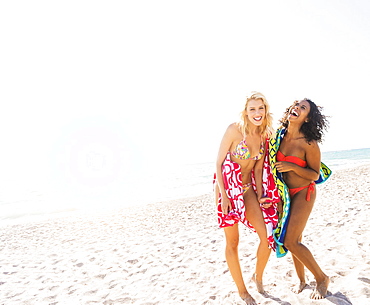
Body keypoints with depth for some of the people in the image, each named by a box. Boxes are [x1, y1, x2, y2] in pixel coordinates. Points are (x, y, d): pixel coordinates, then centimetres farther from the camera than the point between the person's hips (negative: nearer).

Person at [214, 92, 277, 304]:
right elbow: (218, 163, -12)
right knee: (232, 241, 4)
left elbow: (258, 168, 9)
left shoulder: (265, 136, 3)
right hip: (228, 188, -5)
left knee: (268, 235, -5)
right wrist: (223, 194, -17)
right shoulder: (234, 130, -14)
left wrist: (260, 195, 3)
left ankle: (258, 277, 24)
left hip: (248, 189, 5)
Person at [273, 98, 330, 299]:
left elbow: (315, 174, -12)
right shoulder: (280, 135, -3)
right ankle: (301, 279, 34)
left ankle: (322, 278, 15)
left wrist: (292, 167, -25)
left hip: (303, 193, -5)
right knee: (294, 239, 14)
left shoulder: (309, 143, -19)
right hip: (285, 192, 5)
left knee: (290, 241, -8)